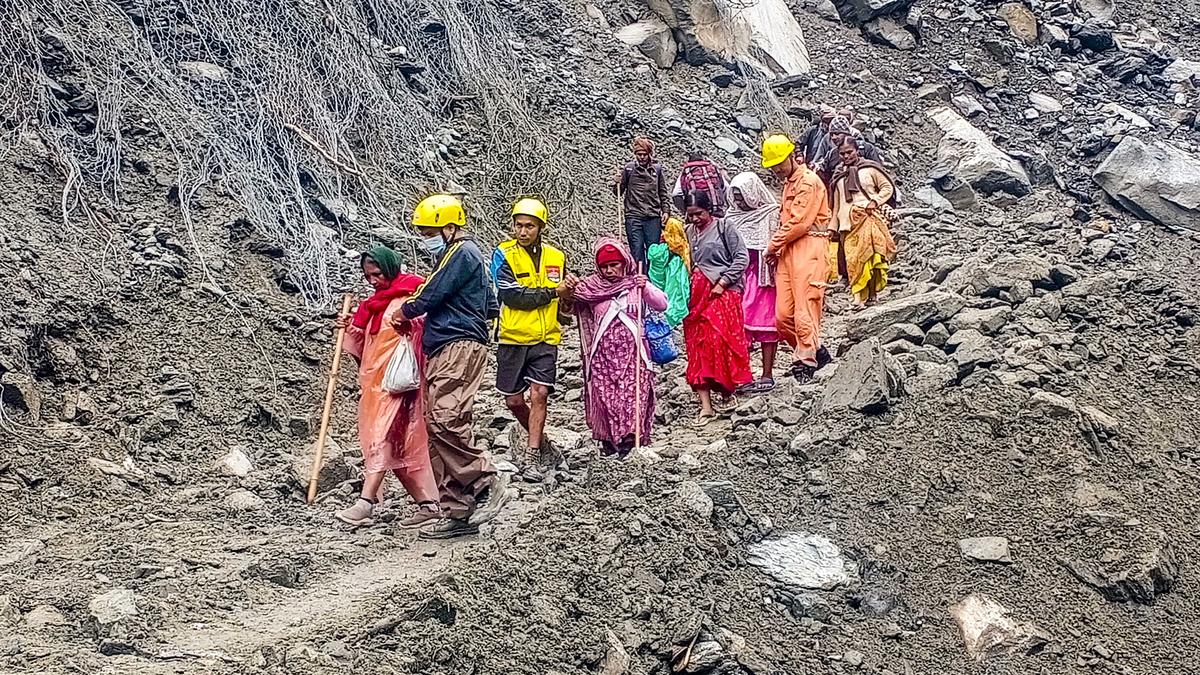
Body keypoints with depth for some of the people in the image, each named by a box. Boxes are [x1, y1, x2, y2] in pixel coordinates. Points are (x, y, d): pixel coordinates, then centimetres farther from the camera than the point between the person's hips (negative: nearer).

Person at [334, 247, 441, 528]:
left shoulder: (409, 299, -8)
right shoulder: (376, 303, 19)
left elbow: (418, 335, -15)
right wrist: (352, 328, 9)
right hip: (375, 381, 9)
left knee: (382, 438, -15)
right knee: (400, 444, 8)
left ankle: (365, 502, -21)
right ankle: (428, 503, 11)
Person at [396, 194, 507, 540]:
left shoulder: (461, 252, -6)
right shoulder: (466, 253, 26)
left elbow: (429, 296, -10)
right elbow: (491, 306, 30)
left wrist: (405, 311, 11)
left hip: (459, 347, -11)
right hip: (444, 354, 11)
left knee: (444, 421, -25)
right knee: (440, 429, 5)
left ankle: (488, 483, -19)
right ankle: (458, 513, 4)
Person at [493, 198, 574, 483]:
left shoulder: (556, 257, 8)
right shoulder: (505, 254, -5)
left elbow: (564, 296, 24)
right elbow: (512, 295, -18)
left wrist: (567, 295, -1)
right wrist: (551, 293, -14)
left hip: (545, 339, 1)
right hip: (513, 338, -1)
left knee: (539, 394, -11)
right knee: (513, 400, 7)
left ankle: (532, 457, -6)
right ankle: (538, 436, 34)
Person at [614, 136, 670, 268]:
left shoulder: (657, 168, 8)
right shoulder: (628, 169, 3)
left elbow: (663, 193, 15)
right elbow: (618, 193, 7)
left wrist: (666, 211, 5)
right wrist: (617, 183, -12)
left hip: (653, 217, 2)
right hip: (633, 217, -2)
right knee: (637, 251, -2)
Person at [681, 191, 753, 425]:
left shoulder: (724, 228, -1)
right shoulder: (688, 232, 14)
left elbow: (742, 258, -6)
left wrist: (722, 283, -11)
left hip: (722, 293, -5)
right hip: (696, 295, 5)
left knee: (721, 341, -9)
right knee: (697, 345, -2)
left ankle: (727, 391, 13)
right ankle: (706, 406, -3)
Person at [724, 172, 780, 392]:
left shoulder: (771, 214, -4)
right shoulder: (733, 217, 12)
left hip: (763, 275, -5)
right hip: (738, 276, 5)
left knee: (765, 324, -1)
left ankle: (767, 375, 3)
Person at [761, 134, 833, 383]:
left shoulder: (808, 182, -7)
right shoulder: (789, 183, 24)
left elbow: (798, 223, -14)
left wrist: (773, 246, -4)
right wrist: (777, 248, 9)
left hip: (808, 249, -9)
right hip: (787, 252, 9)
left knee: (805, 312, -10)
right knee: (783, 316, 3)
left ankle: (805, 362, -6)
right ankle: (816, 352, 16)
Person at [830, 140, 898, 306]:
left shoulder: (870, 168, 7)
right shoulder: (838, 177, 21)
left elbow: (888, 187, 7)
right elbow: (836, 205, 24)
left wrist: (875, 201, -8)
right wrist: (833, 228, 18)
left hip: (869, 218, -4)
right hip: (847, 223, 4)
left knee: (870, 255, -19)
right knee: (852, 260, -7)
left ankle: (871, 293, -18)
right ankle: (859, 298, -9)